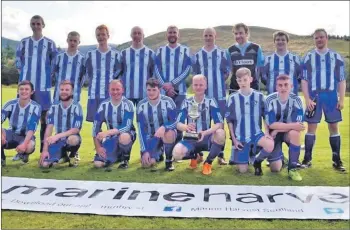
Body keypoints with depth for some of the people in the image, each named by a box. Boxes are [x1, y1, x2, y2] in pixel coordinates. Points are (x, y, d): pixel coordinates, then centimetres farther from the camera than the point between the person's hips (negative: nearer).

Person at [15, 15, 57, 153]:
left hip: (42, 85, -2)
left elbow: (55, 64, 5)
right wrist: (23, 74, 3)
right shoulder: (23, 42, 10)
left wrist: (46, 75, -3)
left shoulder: (49, 43, 4)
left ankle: (43, 149, 11)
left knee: (43, 116, 3)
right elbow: (18, 61, 14)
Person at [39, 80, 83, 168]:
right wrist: (45, 150, -13)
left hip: (71, 139, -3)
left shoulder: (76, 107, -11)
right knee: (44, 164, -16)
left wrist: (57, 136, -30)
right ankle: (63, 156, 18)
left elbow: (76, 130, -18)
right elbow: (49, 128, -5)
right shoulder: (54, 107, 0)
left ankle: (72, 156, -3)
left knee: (73, 139, -39)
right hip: (58, 141, 3)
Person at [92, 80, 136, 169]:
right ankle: (116, 156, 19)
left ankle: (125, 158, -8)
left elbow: (126, 127, -25)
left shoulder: (128, 104, -16)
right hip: (111, 138, 4)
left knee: (123, 137, -41)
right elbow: (96, 127, -3)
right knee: (98, 163, -13)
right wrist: (98, 147, -11)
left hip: (126, 135, -3)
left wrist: (107, 132, -35)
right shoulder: (104, 105, -5)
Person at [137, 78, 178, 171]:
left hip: (167, 132, -2)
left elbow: (175, 122, -15)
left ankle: (169, 161, -11)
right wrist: (144, 151, -14)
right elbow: (141, 129, -9)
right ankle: (158, 154, 23)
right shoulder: (141, 105, -9)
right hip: (151, 137, 2)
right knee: (146, 163, -15)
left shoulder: (168, 102, -14)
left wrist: (163, 127, -37)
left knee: (169, 134, -39)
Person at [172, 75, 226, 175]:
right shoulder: (187, 102, -1)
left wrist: (205, 132, -33)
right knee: (176, 154, -29)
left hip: (207, 138, 0)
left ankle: (208, 162, -7)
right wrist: (186, 127, -33)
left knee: (220, 133, -33)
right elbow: (178, 124, -8)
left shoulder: (211, 102, -5)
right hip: (190, 139, 1)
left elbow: (220, 123, -15)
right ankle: (194, 156, 11)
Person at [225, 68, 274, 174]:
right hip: (240, 137, 0)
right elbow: (229, 121, 0)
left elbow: (266, 117, 5)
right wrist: (234, 139, -5)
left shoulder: (259, 96, -4)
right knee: (242, 170, -3)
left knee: (270, 145, -32)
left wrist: (267, 133, -8)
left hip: (256, 134, 1)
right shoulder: (233, 98, -5)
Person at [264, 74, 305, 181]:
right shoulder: (270, 100, -19)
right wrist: (292, 125, -29)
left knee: (295, 133, -37)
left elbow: (298, 125, -20)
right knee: (276, 168, -11)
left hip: (289, 132, 1)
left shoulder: (296, 100, -15)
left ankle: (292, 168, -20)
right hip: (274, 133, -1)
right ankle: (279, 157, 28)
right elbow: (271, 124, -22)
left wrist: (278, 129, -23)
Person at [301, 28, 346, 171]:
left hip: (331, 96, 1)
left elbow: (342, 80, 6)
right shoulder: (308, 57, 5)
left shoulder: (336, 57, 7)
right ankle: (307, 159, 11)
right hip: (314, 96, -1)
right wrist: (307, 99, -7)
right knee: (311, 127, 2)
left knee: (334, 127, 4)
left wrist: (341, 99, -2)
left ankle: (336, 160, 12)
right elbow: (304, 80, 2)